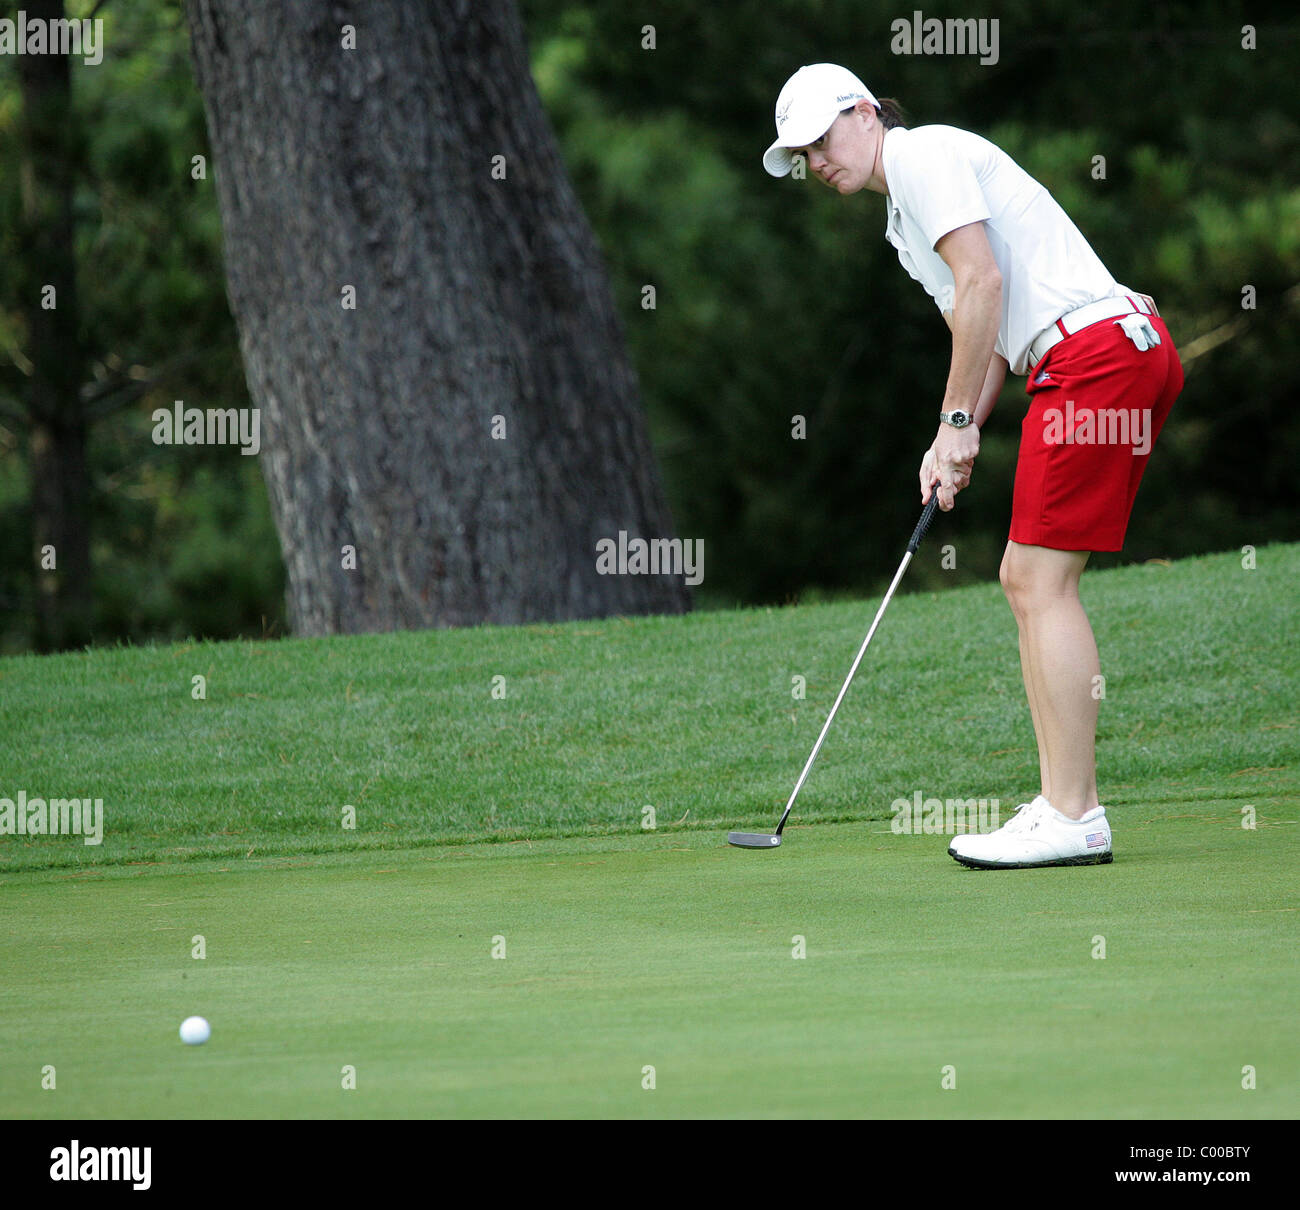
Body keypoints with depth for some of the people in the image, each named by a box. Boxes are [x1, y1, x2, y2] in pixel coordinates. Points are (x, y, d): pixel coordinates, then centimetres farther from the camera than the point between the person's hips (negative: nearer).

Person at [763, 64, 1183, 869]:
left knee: (1043, 582, -10)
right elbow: (987, 335, 24)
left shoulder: (924, 154, -4)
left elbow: (983, 281, -13)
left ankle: (1070, 819, -11)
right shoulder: (903, 218, 26)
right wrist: (958, 443, 8)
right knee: (1025, 577, 10)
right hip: (1126, 352, 10)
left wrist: (956, 421, -9)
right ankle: (1064, 802, 8)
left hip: (1101, 346, -10)